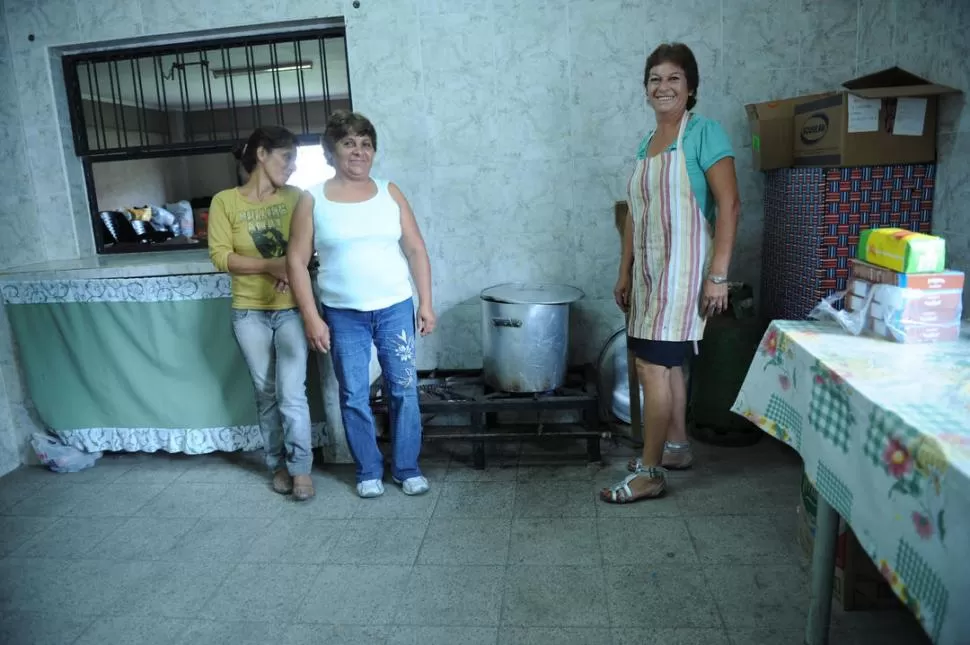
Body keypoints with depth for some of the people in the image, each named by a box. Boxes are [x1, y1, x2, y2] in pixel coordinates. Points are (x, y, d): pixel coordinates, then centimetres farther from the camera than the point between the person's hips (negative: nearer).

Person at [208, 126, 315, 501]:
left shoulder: (297, 197, 3)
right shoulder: (225, 202, -1)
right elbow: (220, 256, -7)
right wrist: (270, 265, -18)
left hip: (292, 309, 0)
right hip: (249, 312, 1)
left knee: (292, 394, -6)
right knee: (266, 394, 10)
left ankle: (300, 468, 5)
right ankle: (277, 465, 25)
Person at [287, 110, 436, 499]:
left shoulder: (389, 193, 3)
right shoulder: (313, 200, -1)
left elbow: (416, 250, 4)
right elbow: (297, 261, -2)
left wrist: (426, 303, -1)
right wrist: (312, 318, -8)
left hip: (395, 309, 1)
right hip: (343, 316, -1)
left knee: (403, 390, 5)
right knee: (354, 396, 6)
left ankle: (407, 468, 21)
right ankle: (368, 471, 24)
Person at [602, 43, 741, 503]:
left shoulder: (704, 133, -7)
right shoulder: (646, 144, 14)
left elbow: (729, 206, -14)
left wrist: (718, 275, -19)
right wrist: (624, 273, 14)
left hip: (682, 267, -7)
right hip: (648, 268, 8)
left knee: (652, 365, -10)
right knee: (667, 363, 15)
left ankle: (649, 473, 1)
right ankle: (677, 446, 31)